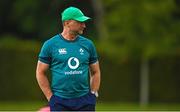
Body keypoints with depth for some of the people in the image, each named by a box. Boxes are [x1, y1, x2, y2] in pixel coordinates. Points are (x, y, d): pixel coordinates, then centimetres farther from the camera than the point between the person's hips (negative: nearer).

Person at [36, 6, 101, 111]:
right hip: (60, 101, -3)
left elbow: (95, 72, 16)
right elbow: (40, 72, 3)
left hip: (84, 101, 3)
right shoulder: (50, 44, 0)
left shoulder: (88, 44, 9)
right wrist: (50, 97, -3)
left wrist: (93, 94, 5)